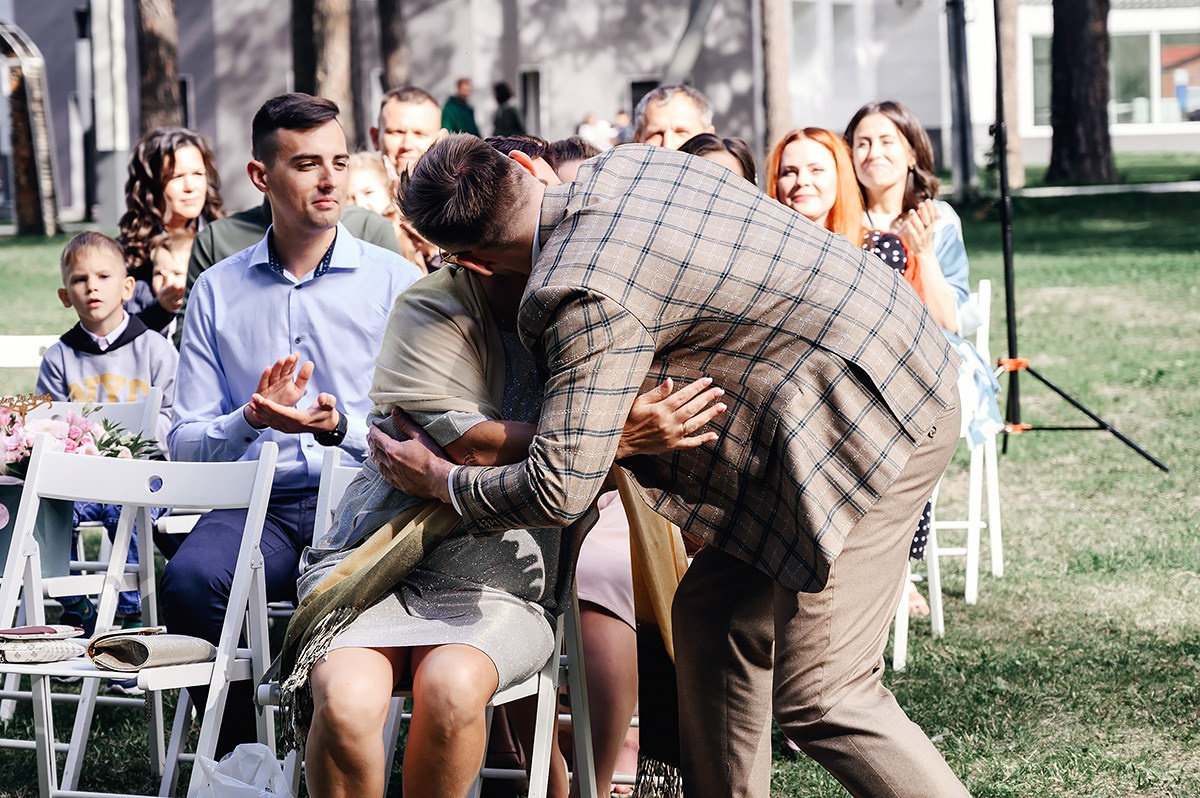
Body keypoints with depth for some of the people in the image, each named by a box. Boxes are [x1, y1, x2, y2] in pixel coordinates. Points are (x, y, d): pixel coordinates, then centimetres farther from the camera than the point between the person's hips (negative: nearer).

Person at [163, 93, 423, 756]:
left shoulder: (395, 281, 7)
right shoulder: (216, 292, 14)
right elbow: (184, 443, 10)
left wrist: (340, 425, -20)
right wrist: (252, 419, -11)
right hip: (259, 502, 2)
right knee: (190, 580, -31)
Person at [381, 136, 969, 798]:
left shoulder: (589, 295, -21)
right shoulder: (619, 165, 6)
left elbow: (559, 490, -23)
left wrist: (439, 480, -5)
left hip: (869, 414, -10)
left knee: (820, 699, -12)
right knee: (710, 616, 14)